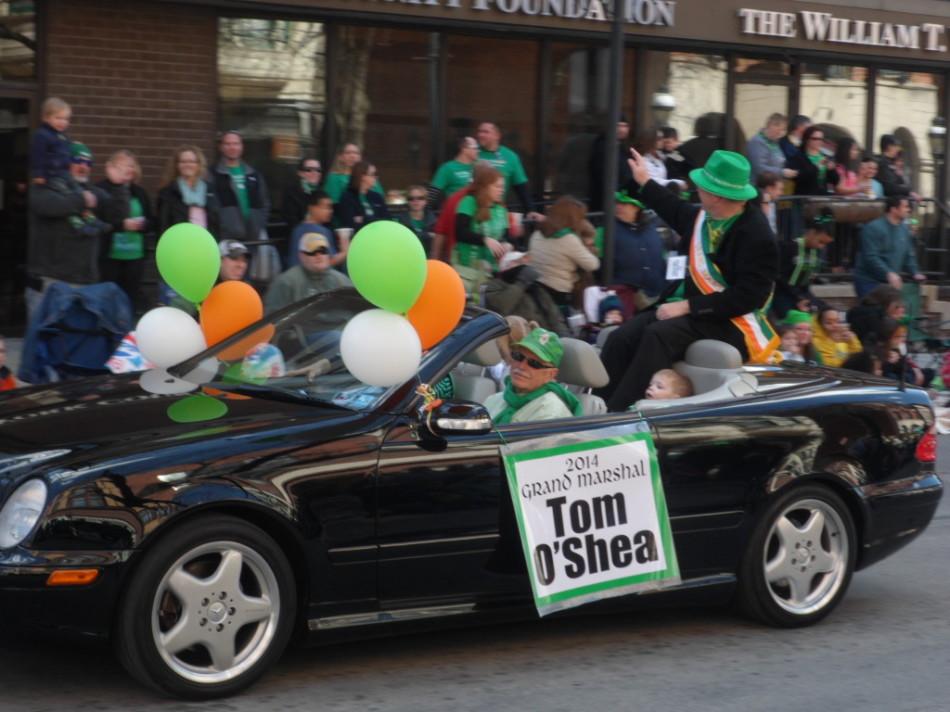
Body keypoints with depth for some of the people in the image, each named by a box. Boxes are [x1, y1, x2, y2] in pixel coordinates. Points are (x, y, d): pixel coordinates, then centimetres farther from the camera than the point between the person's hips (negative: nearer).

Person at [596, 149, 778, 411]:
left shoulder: (756, 236, -19)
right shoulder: (705, 215, 6)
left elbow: (747, 297, -23)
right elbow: (681, 214, 33)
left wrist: (687, 306, -24)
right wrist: (645, 183, 37)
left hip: (726, 320, -8)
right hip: (687, 306, 8)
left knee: (659, 335, -33)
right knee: (621, 338, -13)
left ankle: (617, 415, -35)